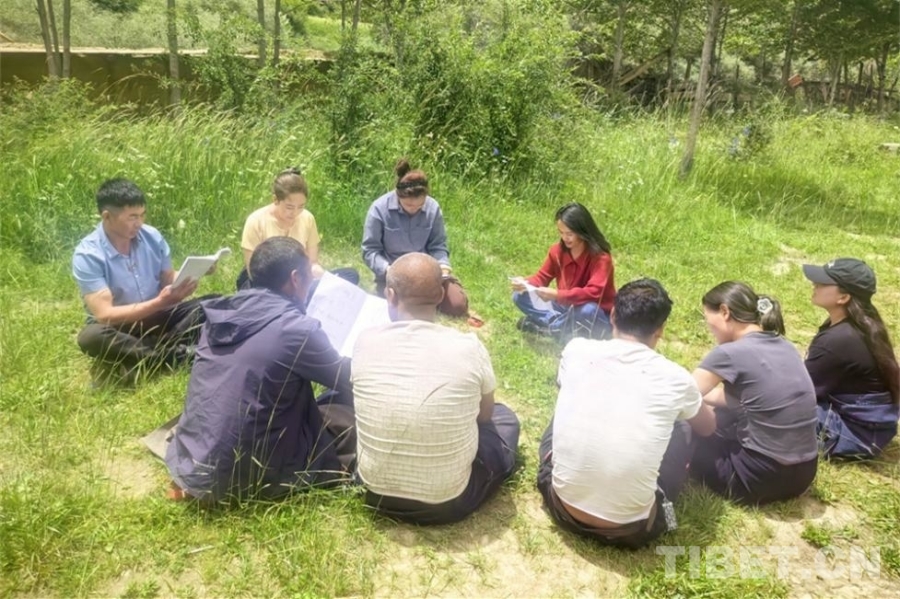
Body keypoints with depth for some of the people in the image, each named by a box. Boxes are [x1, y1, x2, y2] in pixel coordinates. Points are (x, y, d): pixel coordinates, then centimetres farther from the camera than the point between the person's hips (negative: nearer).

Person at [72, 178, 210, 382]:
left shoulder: (151, 236, -6)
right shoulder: (87, 255, -19)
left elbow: (168, 280, 3)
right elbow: (104, 314, -25)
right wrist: (159, 303, -33)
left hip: (155, 319, 4)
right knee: (91, 336, -37)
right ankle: (176, 355, -26)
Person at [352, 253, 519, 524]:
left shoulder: (366, 342, -14)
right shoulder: (468, 347, -19)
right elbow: (485, 413, 2)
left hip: (377, 492, 3)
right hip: (448, 501, -2)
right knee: (504, 416, 23)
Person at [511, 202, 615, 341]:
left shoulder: (601, 257, -22)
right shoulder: (557, 250, -5)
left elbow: (593, 293, -33)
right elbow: (542, 276, 2)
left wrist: (558, 295, -42)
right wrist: (526, 283, -21)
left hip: (596, 317, -5)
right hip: (566, 307, 5)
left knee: (588, 311, -43)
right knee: (520, 296, -8)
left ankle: (546, 327, -21)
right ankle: (559, 322, -22)